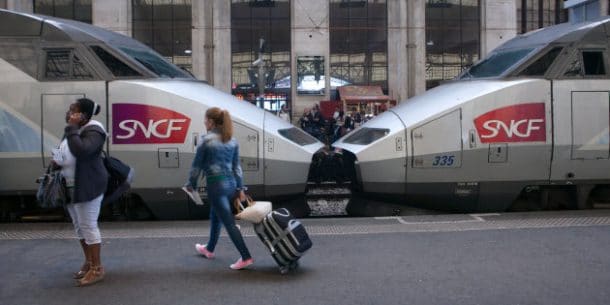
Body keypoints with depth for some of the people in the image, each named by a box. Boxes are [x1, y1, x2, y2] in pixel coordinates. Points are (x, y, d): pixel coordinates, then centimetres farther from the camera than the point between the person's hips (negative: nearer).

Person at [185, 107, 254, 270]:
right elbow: (236, 166, 11)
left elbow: (197, 165, -5)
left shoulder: (207, 140, -11)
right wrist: (240, 188, 15)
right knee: (215, 218, 25)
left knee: (229, 222, -5)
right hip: (230, 184, 8)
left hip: (216, 185, -8)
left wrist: (190, 185, 7)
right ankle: (209, 249, 42)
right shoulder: (232, 140, 8)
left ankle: (246, 257, -7)